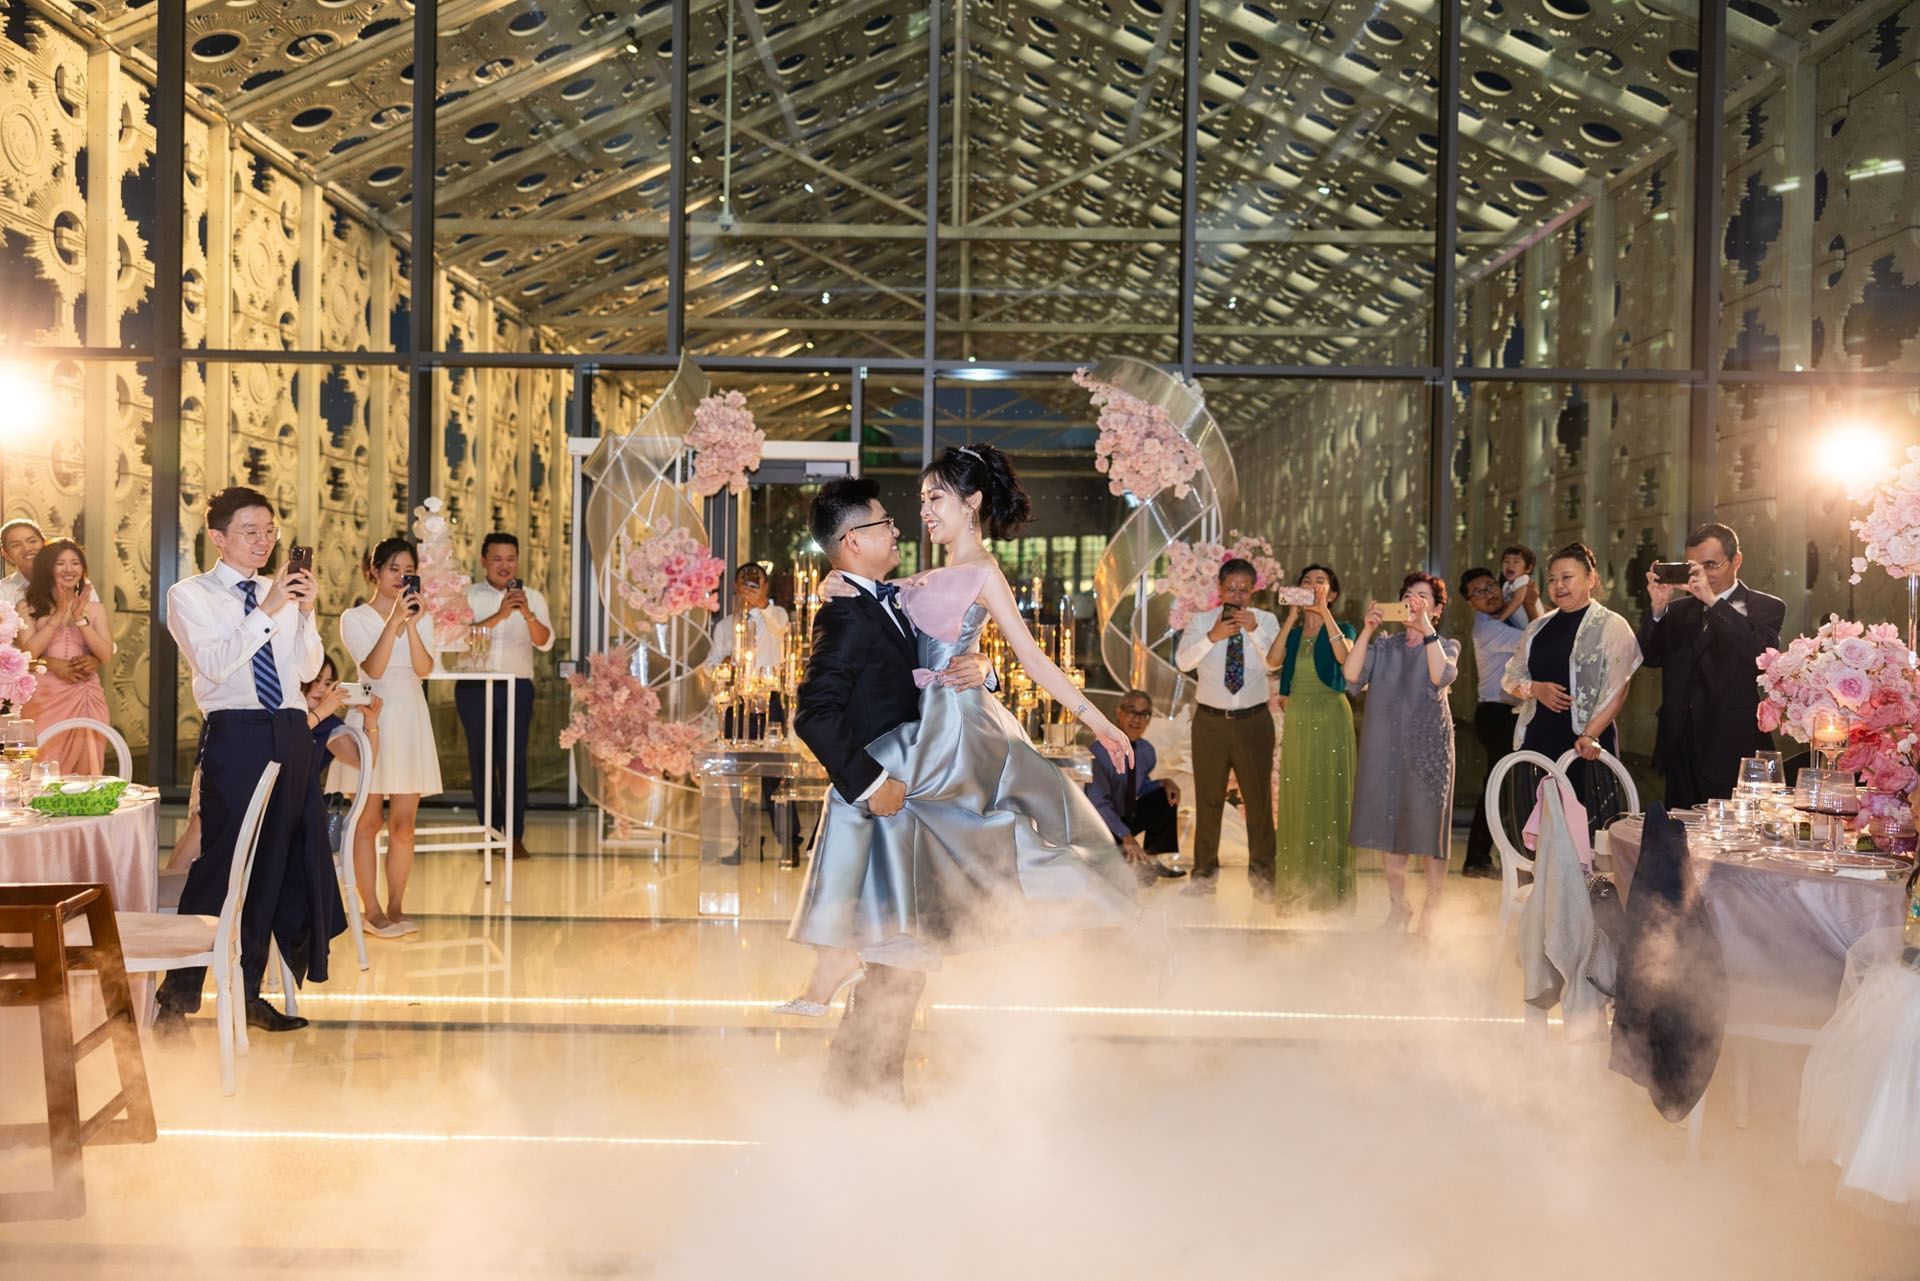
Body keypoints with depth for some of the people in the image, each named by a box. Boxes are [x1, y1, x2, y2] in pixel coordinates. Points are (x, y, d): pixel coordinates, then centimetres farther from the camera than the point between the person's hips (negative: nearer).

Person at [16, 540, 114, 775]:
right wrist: (59, 615, -9)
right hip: (46, 700, -2)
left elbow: (106, 654, 1)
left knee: (85, 773, 0)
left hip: (86, 700, 2)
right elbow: (28, 652, -8)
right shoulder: (28, 606, 5)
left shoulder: (94, 608, 12)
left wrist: (80, 619, -8)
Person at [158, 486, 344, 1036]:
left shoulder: (282, 593, 15)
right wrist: (266, 612, -17)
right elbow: (214, 664, -13)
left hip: (290, 734, 6)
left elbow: (308, 669, 8)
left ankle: (247, 993, 21)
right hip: (234, 735, -6)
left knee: (275, 864, 9)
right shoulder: (191, 595, 1)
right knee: (221, 863, -10)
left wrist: (306, 611, -6)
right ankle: (178, 998, 1)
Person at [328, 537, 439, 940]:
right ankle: (371, 910, 5)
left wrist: (411, 624, -15)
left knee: (403, 823, 3)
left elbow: (424, 668, -4)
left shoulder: (419, 618, 12)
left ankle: (396, 907, 9)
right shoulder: (355, 618, 1)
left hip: (411, 720, 4)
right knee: (369, 820, 0)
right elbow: (374, 668, -14)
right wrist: (394, 620, -19)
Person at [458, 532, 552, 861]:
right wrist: (499, 615, -22)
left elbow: (545, 642, -4)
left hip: (517, 685, 0)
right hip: (474, 685, 0)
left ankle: (515, 834, -4)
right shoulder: (469, 596, 5)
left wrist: (528, 614, -21)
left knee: (513, 759, -5)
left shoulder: (532, 597, 9)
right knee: (481, 758, 3)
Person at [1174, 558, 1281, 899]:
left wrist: (1254, 630, -26)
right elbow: (1183, 661, -11)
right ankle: (1204, 874, 19)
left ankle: (1261, 875, 19)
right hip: (1210, 721, 1)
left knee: (1259, 798, 6)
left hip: (1253, 721, 0)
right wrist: (1213, 636, -23)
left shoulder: (1266, 621, 1)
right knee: (1207, 798, 8)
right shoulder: (1201, 621, 2)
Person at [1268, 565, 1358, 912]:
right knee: (1297, 797, 3)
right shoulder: (1292, 631, 14)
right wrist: (1292, 617, -4)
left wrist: (1324, 612, -14)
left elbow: (1344, 655, -18)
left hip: (1330, 716, -3)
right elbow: (1273, 660, -5)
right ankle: (1296, 883, 8)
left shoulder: (1341, 628, 5)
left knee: (1330, 796, -3)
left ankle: (1330, 885, 1)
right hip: (1298, 716, 3)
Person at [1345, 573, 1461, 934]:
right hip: (1386, 748, 3)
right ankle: (1397, 908, 20)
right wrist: (1367, 630, -13)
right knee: (1390, 830, 8)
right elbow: (1351, 675, -6)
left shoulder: (1446, 646, 6)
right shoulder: (1384, 648, 13)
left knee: (1428, 831, -2)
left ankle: (1431, 913, 7)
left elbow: (1441, 676, -18)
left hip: (1427, 748, -3)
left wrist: (1426, 627, -20)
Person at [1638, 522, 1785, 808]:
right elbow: (1649, 657, 5)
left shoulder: (1766, 608, 3)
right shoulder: (1678, 610, 15)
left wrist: (1712, 601, -20)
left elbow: (1761, 650, -16)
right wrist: (1657, 608, -11)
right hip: (1681, 751, 4)